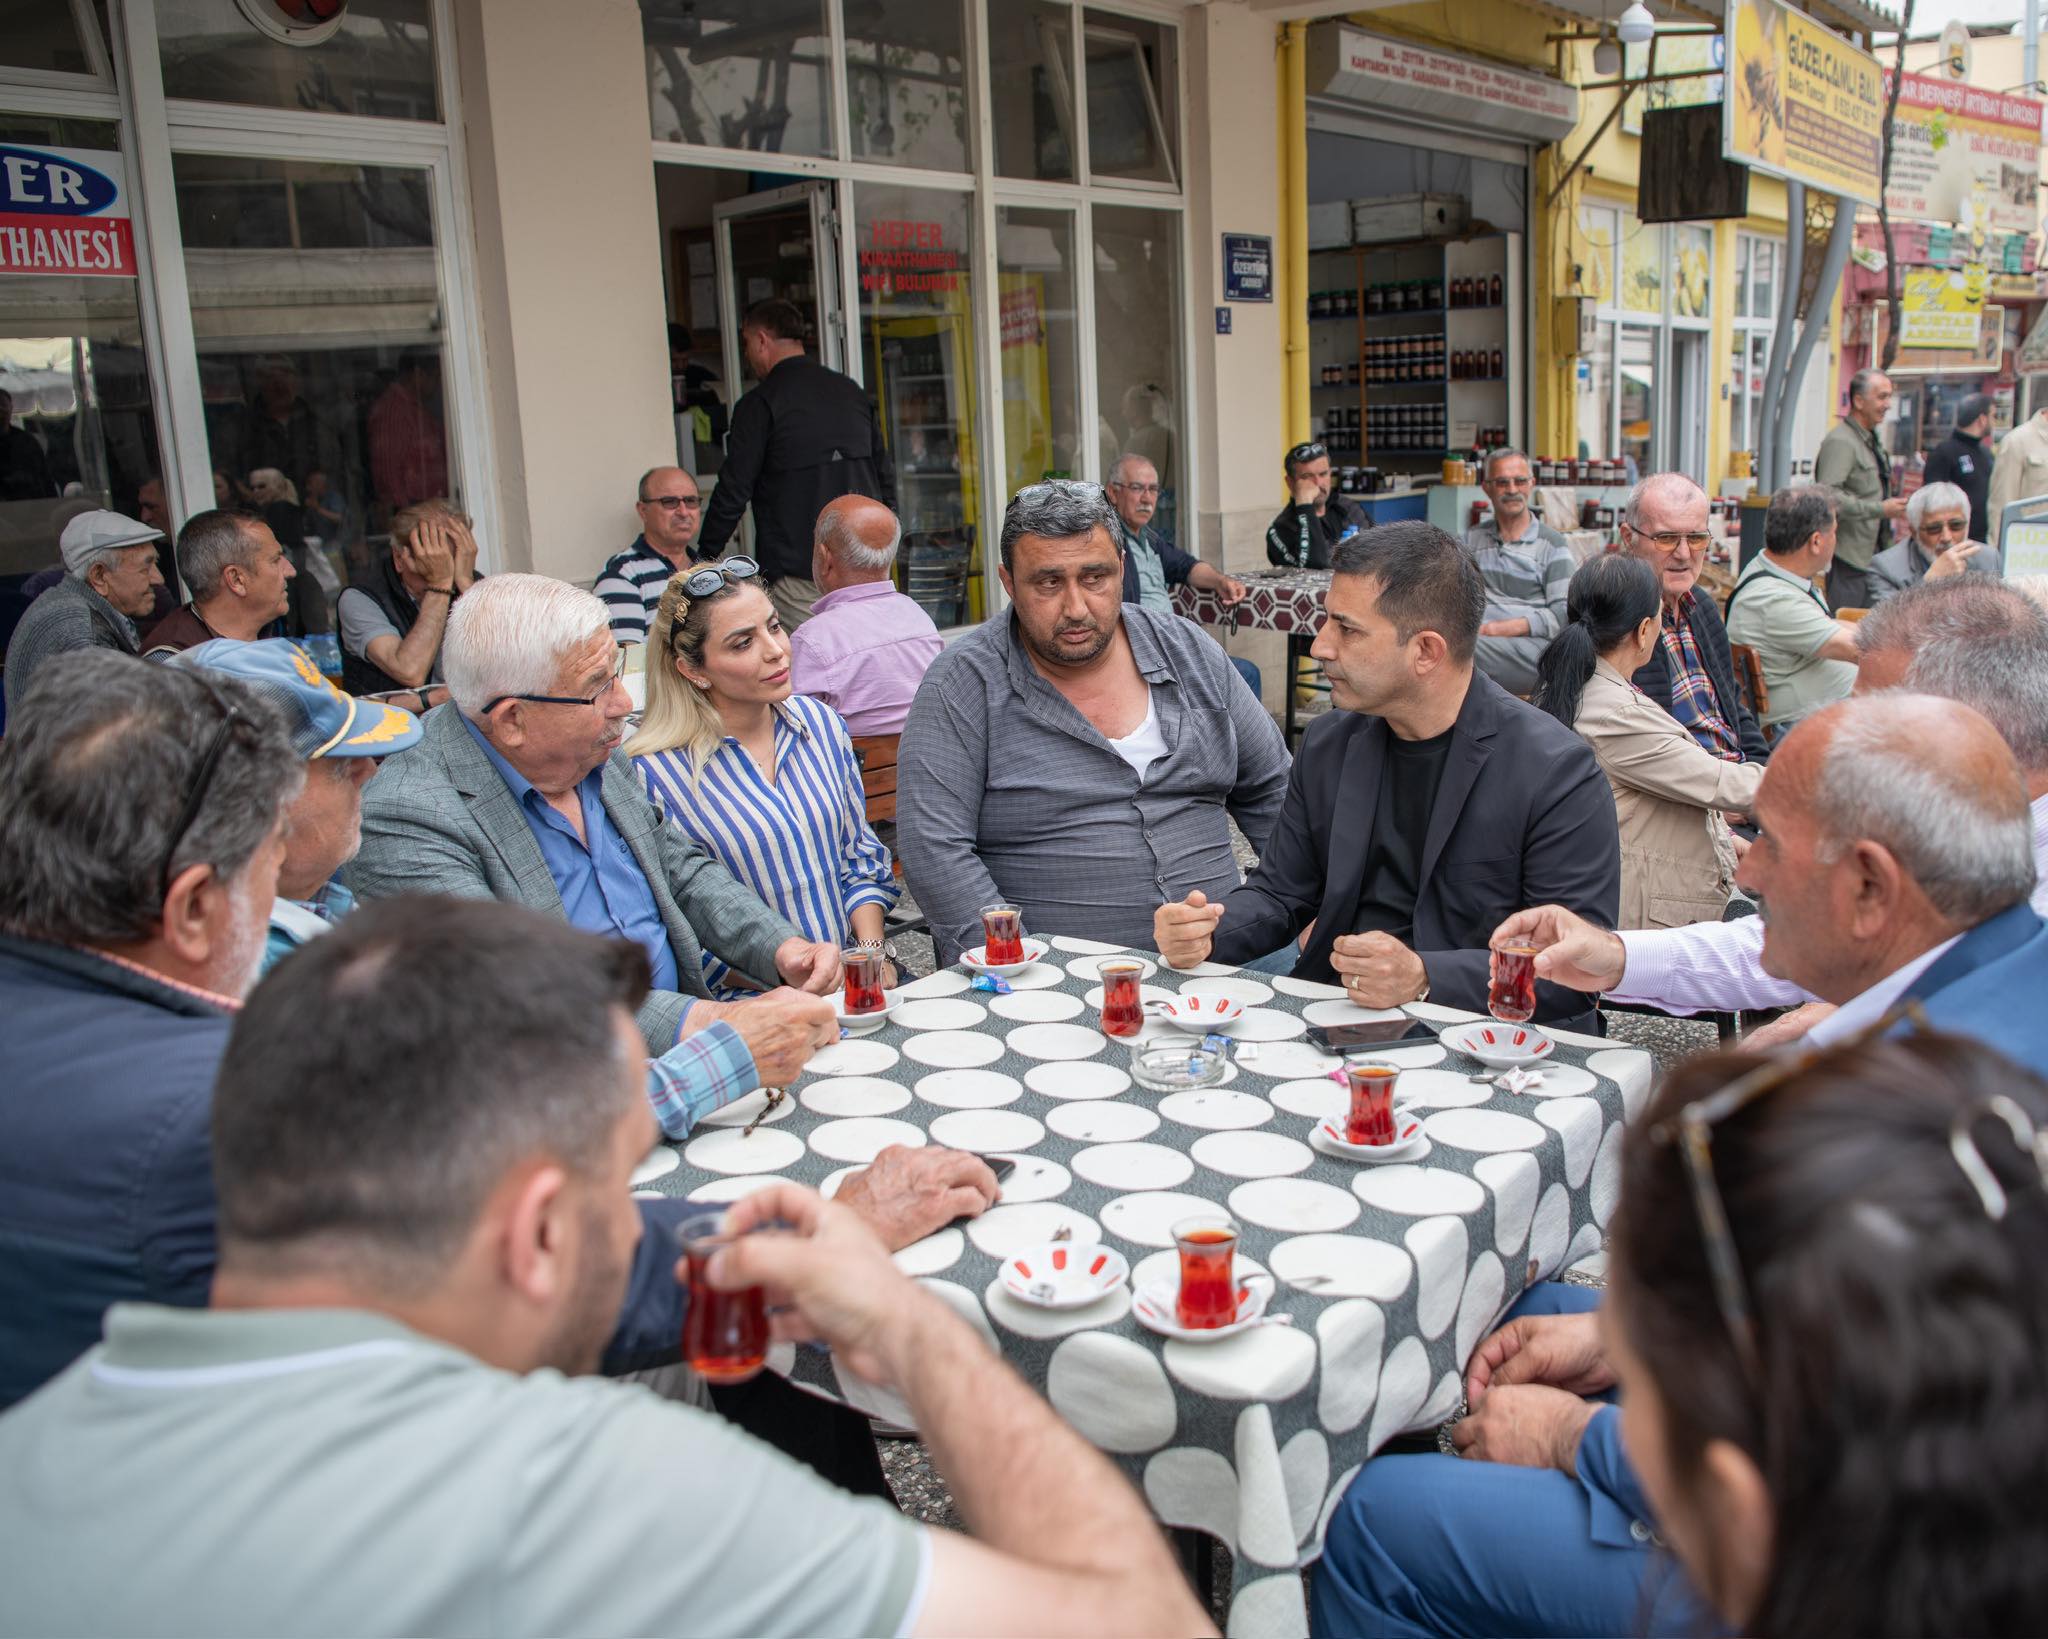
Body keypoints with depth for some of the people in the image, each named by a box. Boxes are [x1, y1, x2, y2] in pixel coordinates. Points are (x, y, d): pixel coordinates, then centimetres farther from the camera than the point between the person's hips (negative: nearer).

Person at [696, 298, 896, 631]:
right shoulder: (853, 393, 12)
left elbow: (734, 490, -8)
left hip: (798, 576, -6)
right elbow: (886, 478, 15)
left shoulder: (759, 404, -7)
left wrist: (704, 560, 3)